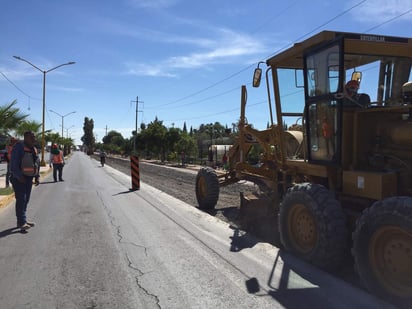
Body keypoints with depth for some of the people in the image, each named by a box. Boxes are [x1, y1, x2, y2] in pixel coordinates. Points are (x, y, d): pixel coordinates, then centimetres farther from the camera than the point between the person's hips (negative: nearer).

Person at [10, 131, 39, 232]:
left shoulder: (34, 149, 12)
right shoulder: (18, 147, -11)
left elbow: (36, 164, 18)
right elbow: (14, 164, -17)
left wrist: (37, 177, 11)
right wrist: (19, 176, -24)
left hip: (29, 178, 7)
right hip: (19, 178, -7)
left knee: (26, 200, 11)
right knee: (21, 199, -11)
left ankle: (22, 220, 20)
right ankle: (21, 222, -12)